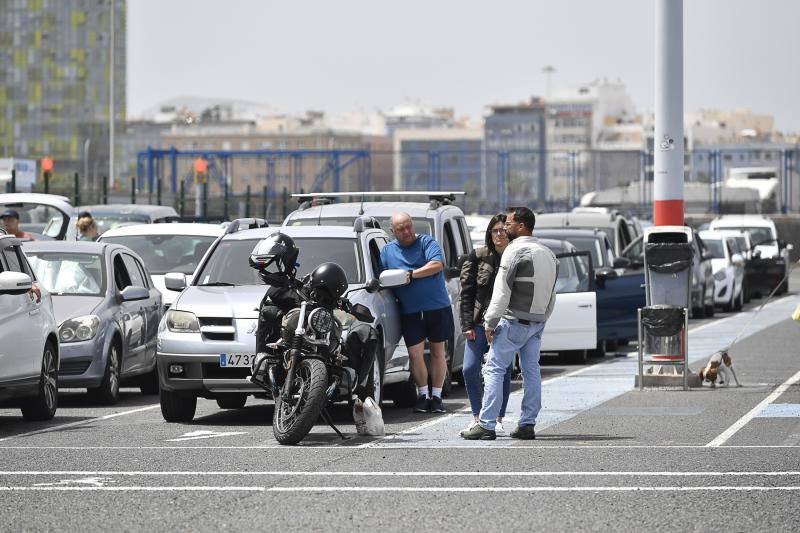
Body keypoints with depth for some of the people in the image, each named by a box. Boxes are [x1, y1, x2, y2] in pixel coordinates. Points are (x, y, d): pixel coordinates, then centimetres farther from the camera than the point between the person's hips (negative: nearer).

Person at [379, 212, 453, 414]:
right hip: (410, 312, 2)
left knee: (437, 352, 5)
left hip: (437, 308, -2)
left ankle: (436, 396, 14)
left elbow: (437, 265, -15)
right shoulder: (387, 251, 11)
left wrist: (412, 274, -17)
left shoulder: (427, 242, 0)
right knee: (415, 353, -4)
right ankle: (423, 395, 11)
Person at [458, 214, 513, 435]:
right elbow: (466, 291, 2)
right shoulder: (478, 256, 2)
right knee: (470, 369, -6)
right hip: (480, 322, 1)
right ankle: (477, 417, 7)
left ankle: (498, 419, 12)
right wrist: (467, 324, -5)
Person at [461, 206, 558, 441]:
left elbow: (502, 292, -15)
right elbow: (551, 296, 18)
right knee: (531, 371, 10)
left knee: (494, 370, -6)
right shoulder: (548, 254, 15)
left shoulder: (515, 250, -12)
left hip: (514, 321, -8)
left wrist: (490, 323, -11)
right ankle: (527, 424, 10)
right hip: (537, 322, 8)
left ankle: (486, 425, -10)